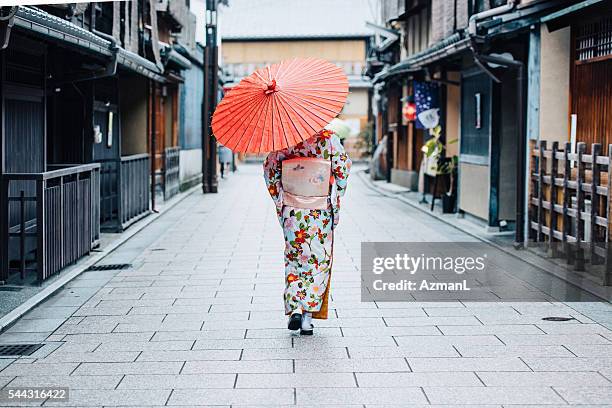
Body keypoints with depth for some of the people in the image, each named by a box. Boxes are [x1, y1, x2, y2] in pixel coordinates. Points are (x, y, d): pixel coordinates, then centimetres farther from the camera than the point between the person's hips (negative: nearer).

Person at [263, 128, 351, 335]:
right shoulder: (329, 138, -6)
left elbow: (270, 168, -2)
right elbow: (343, 168, -5)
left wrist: (280, 199, 5)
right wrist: (335, 196, 10)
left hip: (292, 209, 1)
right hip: (322, 210, -1)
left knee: (294, 259, 15)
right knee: (318, 262, 8)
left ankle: (294, 308, -2)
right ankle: (308, 316, 3)